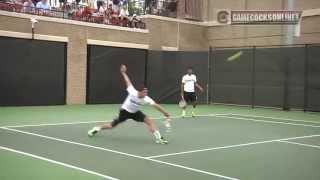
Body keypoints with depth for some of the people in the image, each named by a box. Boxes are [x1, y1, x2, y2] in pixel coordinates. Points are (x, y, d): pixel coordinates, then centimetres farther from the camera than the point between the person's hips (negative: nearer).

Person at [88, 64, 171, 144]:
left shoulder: (146, 99, -27)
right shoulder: (132, 92, -31)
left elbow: (156, 105, -30)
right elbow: (128, 82, -17)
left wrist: (166, 113, -33)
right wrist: (123, 73, -6)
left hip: (135, 112, 3)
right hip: (125, 111, -2)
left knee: (149, 121, -18)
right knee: (112, 125, 7)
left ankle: (159, 138, -15)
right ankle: (97, 128, 33)